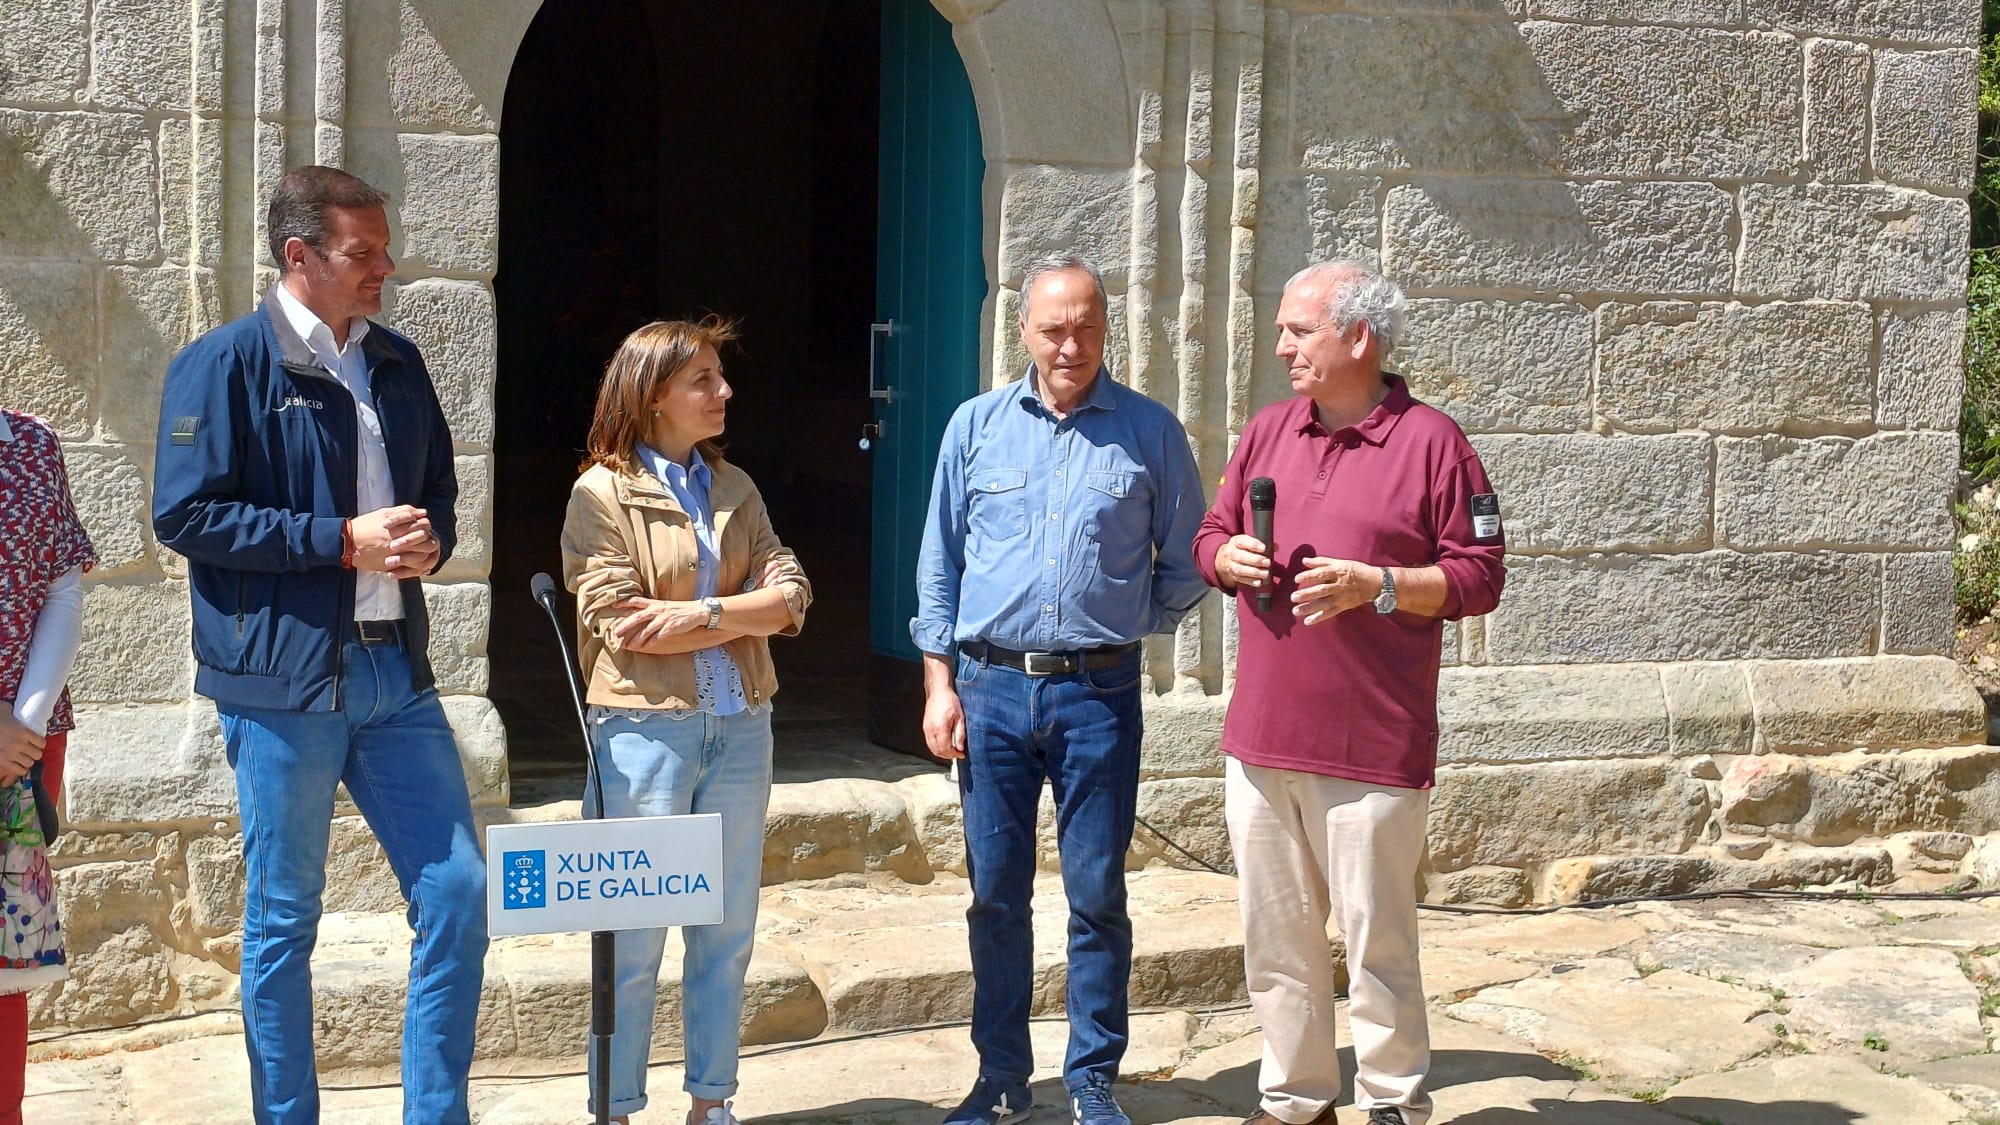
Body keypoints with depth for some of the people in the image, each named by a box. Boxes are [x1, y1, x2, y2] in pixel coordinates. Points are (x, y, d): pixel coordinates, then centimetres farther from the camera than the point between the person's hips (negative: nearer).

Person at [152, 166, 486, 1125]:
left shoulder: (396, 363, 14)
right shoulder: (225, 363, -5)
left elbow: (438, 487, 23)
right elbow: (186, 513, -11)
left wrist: (427, 540, 0)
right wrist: (342, 539, -15)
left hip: (395, 669, 6)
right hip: (285, 677, -6)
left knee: (457, 892, 4)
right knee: (283, 920, 5)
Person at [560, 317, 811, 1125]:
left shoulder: (734, 489, 11)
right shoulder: (601, 493, -5)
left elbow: (792, 595, 1)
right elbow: (617, 624, -13)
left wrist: (700, 614, -14)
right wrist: (741, 617, -9)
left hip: (740, 727, 5)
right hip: (647, 730, -5)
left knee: (728, 929, 11)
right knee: (634, 933, 1)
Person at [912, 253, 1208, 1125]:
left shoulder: (1150, 432, 2)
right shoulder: (977, 426, 7)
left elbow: (1185, 563, 10)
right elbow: (939, 564, 9)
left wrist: (1126, 623, 6)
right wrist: (939, 682, 3)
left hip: (1098, 693, -1)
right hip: (992, 688, 2)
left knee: (1097, 896, 3)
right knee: (996, 893, 8)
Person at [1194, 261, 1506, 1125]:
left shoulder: (1430, 441, -5)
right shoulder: (1267, 431, 12)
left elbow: (1479, 576, -6)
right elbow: (1210, 537, 20)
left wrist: (1374, 584, -18)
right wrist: (1229, 558, -2)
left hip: (1372, 749, -5)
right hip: (1259, 739, 6)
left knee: (1377, 940, 3)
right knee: (1276, 935, 12)